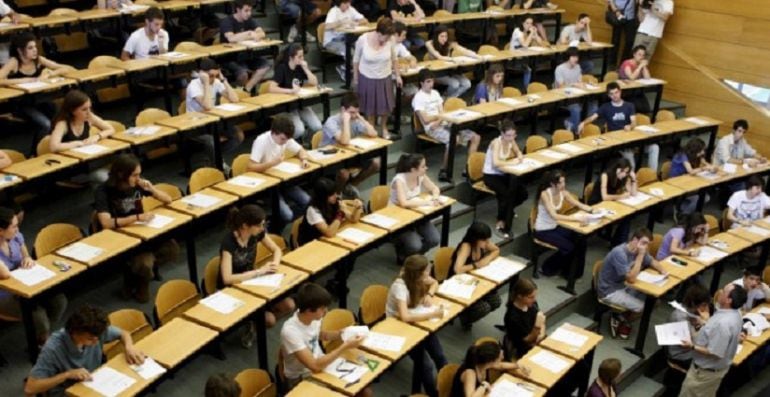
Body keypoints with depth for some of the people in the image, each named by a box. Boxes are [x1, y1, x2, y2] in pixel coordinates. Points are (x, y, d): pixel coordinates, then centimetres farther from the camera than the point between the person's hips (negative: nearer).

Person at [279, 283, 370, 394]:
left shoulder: (313, 317, -8)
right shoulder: (290, 331, -29)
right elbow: (315, 366, -31)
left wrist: (342, 333, -1)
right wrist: (345, 347, -27)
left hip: (321, 365, 7)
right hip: (301, 379, -7)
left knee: (365, 392, -5)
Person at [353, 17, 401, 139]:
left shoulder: (390, 40, -18)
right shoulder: (363, 39, -23)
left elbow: (393, 58, 0)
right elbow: (356, 59, -8)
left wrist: (398, 75, 7)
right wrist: (355, 77, 0)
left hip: (385, 77, 2)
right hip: (367, 77, -2)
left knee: (385, 104, 13)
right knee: (369, 104, 14)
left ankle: (384, 127, 41)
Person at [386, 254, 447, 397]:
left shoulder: (418, 277, -9)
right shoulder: (400, 286, -29)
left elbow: (434, 283, 12)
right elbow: (405, 317, -40)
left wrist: (429, 295, -10)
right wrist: (432, 314, -33)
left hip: (415, 322, 6)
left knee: (440, 357, -13)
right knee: (424, 364, -18)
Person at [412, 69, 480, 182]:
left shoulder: (435, 93, 16)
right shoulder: (418, 98, -6)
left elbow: (442, 113, 9)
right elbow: (426, 119, -13)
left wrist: (438, 121, -13)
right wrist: (438, 115, 4)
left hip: (443, 124, 8)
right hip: (431, 128, -8)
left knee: (476, 137, -3)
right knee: (454, 139, -37)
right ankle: (443, 172, -27)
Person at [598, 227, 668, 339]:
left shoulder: (638, 250, -4)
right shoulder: (619, 253, -30)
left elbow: (652, 262, 15)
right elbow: (631, 279, -33)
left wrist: (662, 270, -6)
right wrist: (640, 255, -32)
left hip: (623, 285, 9)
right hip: (609, 291, -9)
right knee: (642, 307, -17)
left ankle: (622, 319, 13)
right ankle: (621, 320, 12)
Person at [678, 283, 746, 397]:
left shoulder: (723, 323, -36)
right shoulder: (734, 314, -4)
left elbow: (715, 353, -30)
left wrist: (692, 346, -23)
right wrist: (704, 324, 7)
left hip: (705, 370, -9)